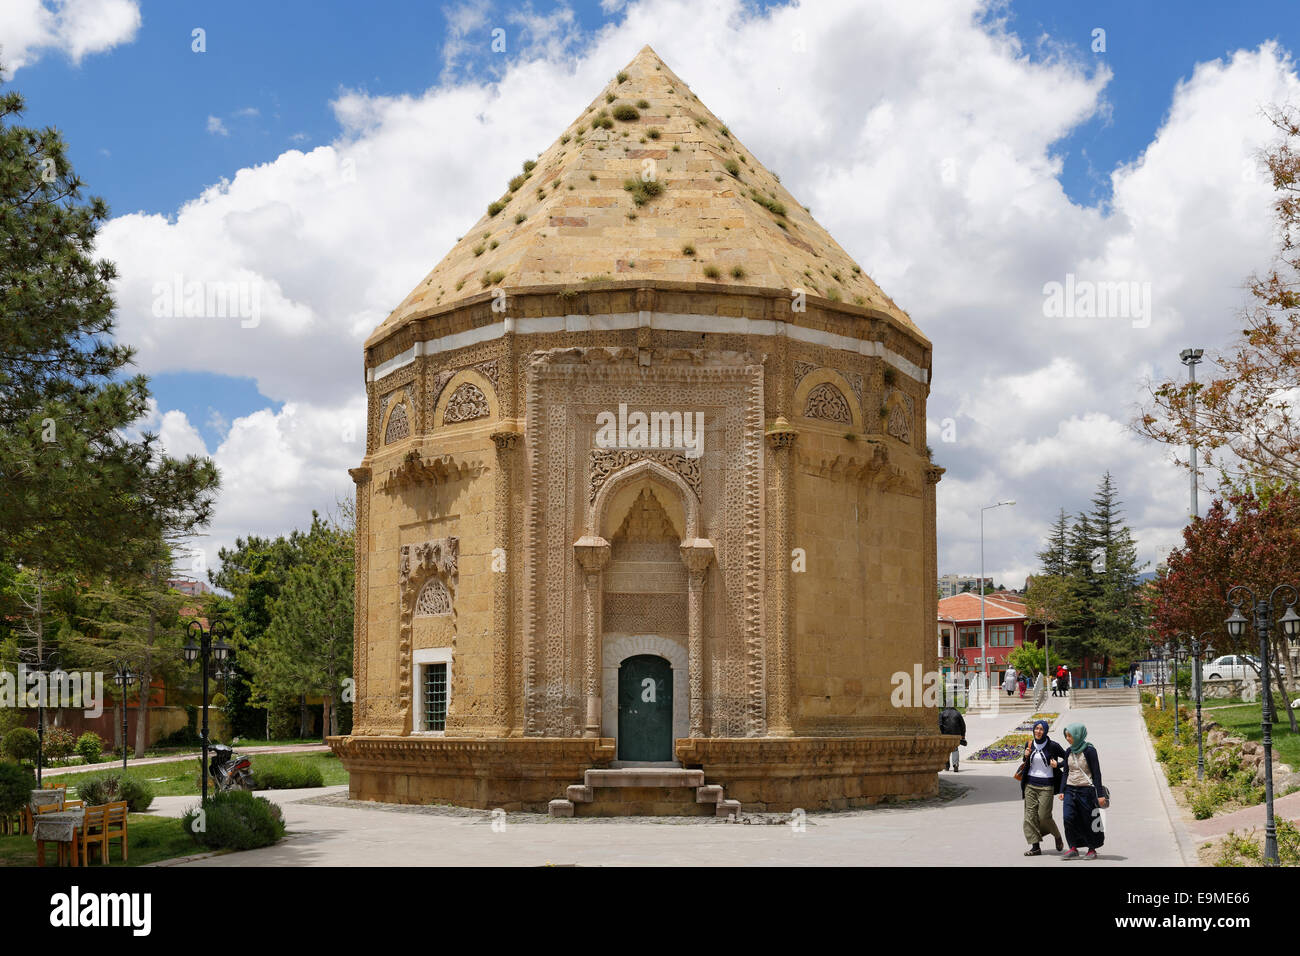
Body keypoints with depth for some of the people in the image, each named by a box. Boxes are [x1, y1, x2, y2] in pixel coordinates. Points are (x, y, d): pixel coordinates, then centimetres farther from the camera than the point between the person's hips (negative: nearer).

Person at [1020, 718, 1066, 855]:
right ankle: (1035, 847, 3)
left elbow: (1067, 759, 5)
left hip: (1046, 785, -4)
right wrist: (1026, 756, -1)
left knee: (1044, 816, -5)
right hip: (1030, 784, 4)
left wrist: (1058, 765, -12)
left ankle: (1057, 836, 24)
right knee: (1030, 815, -2)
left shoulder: (1053, 746, -6)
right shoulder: (1029, 745, 7)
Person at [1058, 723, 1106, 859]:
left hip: (1086, 790, -5)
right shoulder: (1069, 752, 8)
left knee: (1088, 820, 2)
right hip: (1070, 790, 5)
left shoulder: (1089, 751, -9)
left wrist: (1100, 794, -10)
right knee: (1068, 818, -9)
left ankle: (1092, 849, 17)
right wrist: (1062, 791, 11)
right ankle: (1073, 848, -2)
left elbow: (1096, 773, -8)